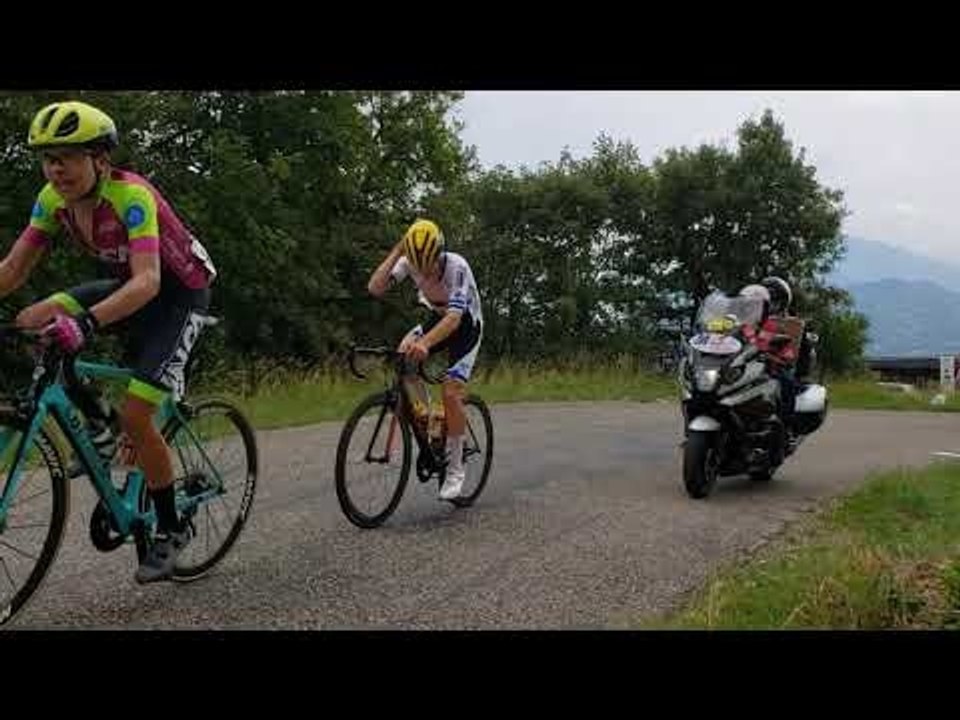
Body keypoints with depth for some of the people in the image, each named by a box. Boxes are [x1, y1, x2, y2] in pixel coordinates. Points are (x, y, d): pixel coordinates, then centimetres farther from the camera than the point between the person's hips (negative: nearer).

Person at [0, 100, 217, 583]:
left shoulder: (130, 196, -30)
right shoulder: (53, 199, -10)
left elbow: (148, 281, -41)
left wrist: (87, 321, -55)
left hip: (178, 293, -6)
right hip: (128, 286, 7)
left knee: (134, 416, -16)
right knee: (46, 320, -19)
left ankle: (171, 530, 4)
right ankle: (96, 428, 3)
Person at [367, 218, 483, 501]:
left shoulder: (456, 266, -33)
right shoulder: (409, 261, -19)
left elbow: (455, 316, -45)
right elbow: (375, 288, -29)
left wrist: (425, 343, -61)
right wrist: (396, 251, -33)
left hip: (466, 324, -5)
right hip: (437, 318, 5)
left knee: (451, 391, -20)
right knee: (403, 353, -25)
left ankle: (455, 469, -4)